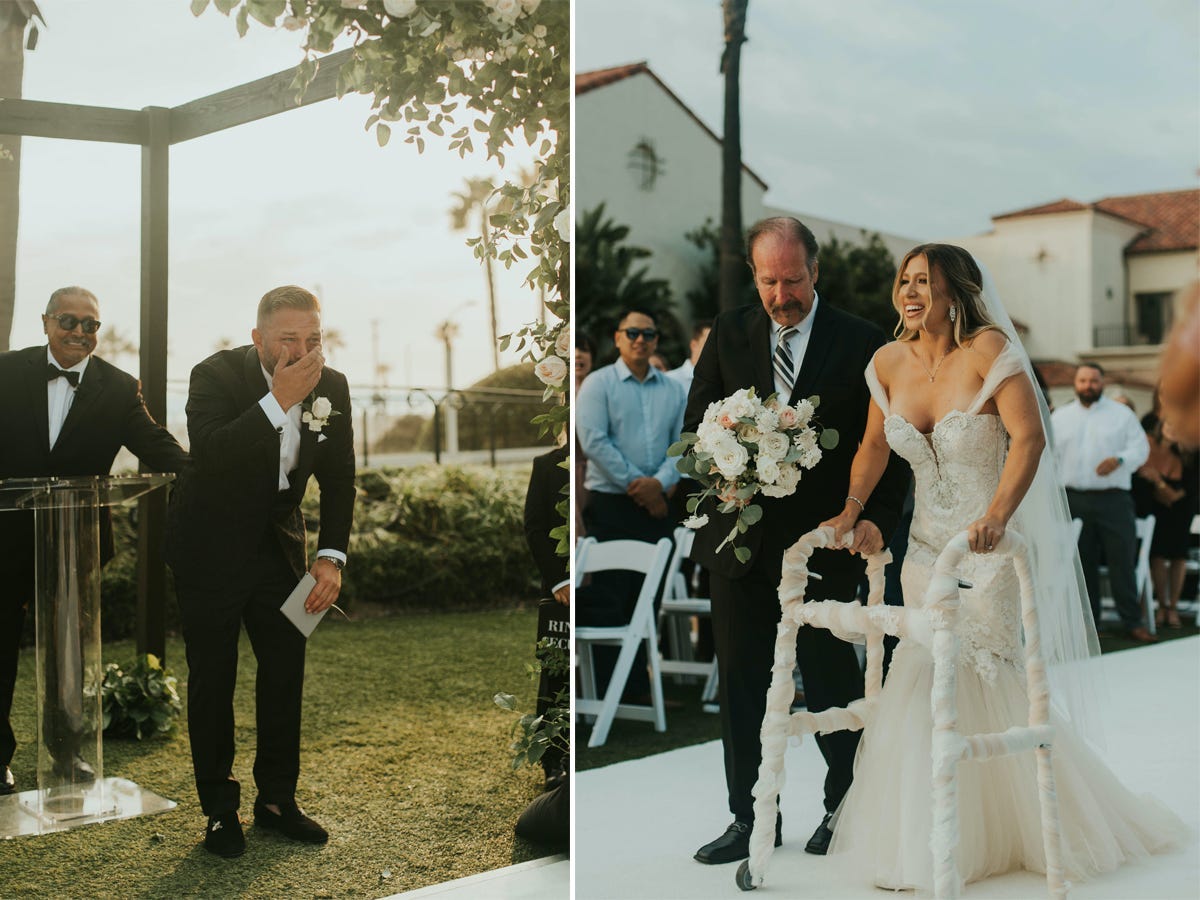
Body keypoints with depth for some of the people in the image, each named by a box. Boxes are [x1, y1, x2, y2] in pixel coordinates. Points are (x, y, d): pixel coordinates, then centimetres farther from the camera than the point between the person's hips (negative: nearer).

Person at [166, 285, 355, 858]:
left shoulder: (331, 388, -6)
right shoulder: (217, 375, -19)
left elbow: (338, 479, 2)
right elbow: (209, 454, -37)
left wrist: (331, 556, -9)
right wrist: (278, 400, -39)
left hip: (278, 545, 4)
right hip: (210, 547, -4)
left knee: (286, 667, 7)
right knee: (213, 677, 2)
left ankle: (277, 800, 21)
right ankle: (219, 810, 16)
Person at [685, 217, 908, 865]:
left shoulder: (861, 343, -1)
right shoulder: (728, 334, 7)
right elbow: (696, 423, 9)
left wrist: (879, 518, -13)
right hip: (739, 538, 3)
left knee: (831, 681, 8)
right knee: (741, 682, 7)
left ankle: (846, 807, 29)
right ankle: (751, 818, 21)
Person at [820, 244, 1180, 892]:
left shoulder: (988, 350, -13)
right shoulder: (889, 364, 3)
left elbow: (1029, 437, -22)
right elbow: (875, 445, 15)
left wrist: (996, 516, -35)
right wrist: (852, 508, 2)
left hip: (988, 550, -5)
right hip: (925, 550, 5)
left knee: (984, 683, -3)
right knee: (922, 684, 7)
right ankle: (921, 844, 23)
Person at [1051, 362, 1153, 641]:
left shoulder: (1121, 414, 7)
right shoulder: (1060, 417, 12)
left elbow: (1140, 448, 2)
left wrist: (1119, 460, -17)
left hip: (1114, 500, -2)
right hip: (1075, 500, 2)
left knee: (1123, 560, -5)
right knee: (1083, 563, 5)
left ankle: (1132, 622, 2)